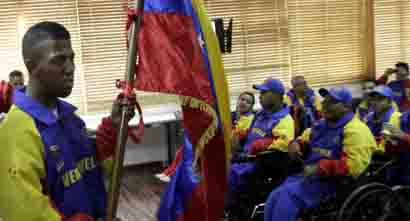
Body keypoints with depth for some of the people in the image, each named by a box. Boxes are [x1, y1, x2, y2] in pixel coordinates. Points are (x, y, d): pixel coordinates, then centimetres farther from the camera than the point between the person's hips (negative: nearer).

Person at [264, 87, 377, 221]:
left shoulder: (355, 130, -10)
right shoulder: (321, 125, 16)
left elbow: (354, 165, -22)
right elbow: (304, 139, 33)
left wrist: (320, 168, -24)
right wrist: (296, 144, 7)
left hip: (333, 181, -8)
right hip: (309, 175, 8)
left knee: (286, 196, -26)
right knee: (274, 198, -14)